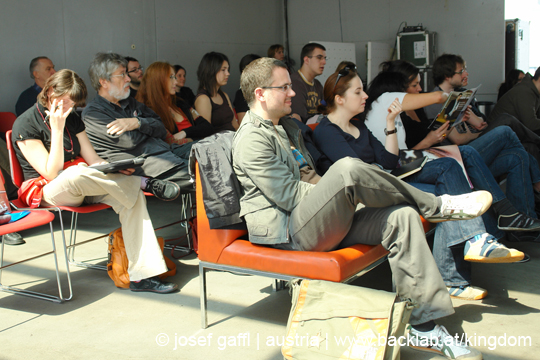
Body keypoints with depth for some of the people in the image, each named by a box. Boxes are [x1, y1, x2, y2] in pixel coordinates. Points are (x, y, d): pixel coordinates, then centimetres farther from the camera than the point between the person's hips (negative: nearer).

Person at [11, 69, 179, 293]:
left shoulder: (72, 120, 12)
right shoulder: (25, 125, -8)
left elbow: (94, 161, 9)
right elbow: (51, 173, -18)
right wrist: (57, 130, -24)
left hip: (82, 189, 6)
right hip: (45, 192, -6)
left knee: (131, 195, -23)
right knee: (76, 173, -42)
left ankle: (142, 275, -29)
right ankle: (144, 183, -23)